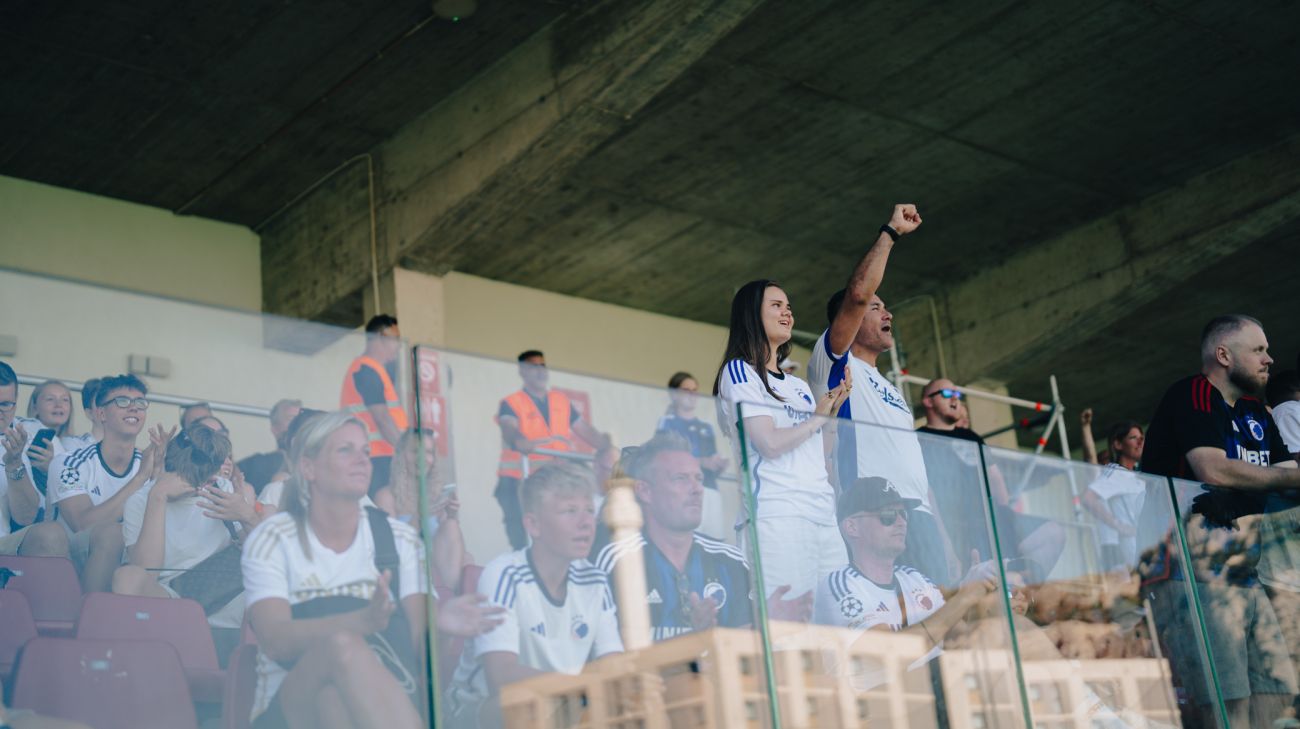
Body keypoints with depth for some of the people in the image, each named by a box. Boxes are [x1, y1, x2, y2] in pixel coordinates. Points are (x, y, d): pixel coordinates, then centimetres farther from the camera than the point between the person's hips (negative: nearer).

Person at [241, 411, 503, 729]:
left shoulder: (400, 539, 12)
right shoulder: (272, 540, 3)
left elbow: (415, 638, 2)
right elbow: (276, 640, -14)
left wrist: (437, 621, -24)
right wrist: (362, 621, -32)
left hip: (381, 699, 2)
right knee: (342, 644, -35)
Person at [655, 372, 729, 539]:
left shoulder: (706, 427, 24)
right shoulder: (667, 423, 8)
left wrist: (721, 465, -2)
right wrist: (702, 462, -15)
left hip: (710, 491, 5)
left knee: (715, 539, -7)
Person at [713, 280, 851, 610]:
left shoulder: (798, 385, 26)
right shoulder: (739, 370, 2)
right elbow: (770, 443, -11)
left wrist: (834, 409, 8)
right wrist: (817, 418, 4)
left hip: (823, 513, 8)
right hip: (777, 513, -8)